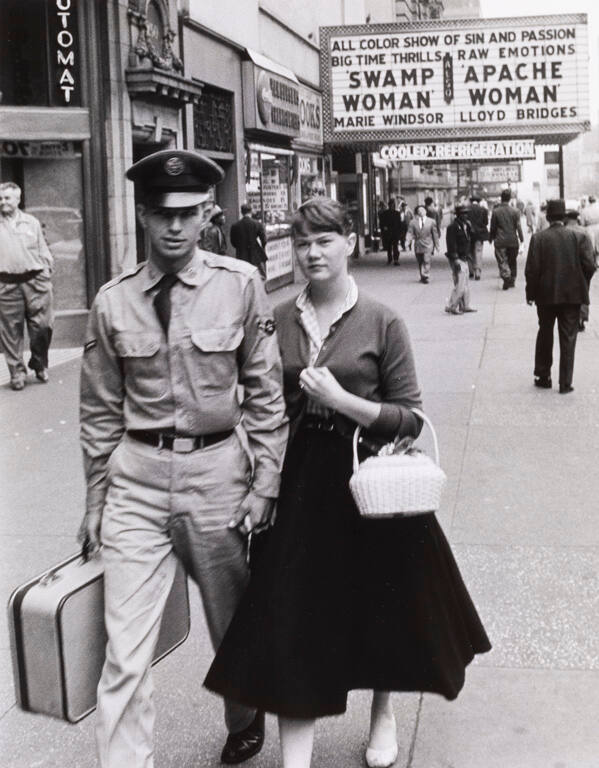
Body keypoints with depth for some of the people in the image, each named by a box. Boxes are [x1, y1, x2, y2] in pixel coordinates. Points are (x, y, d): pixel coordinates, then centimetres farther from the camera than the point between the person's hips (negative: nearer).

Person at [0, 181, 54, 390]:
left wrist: (47, 273, 6)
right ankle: (17, 372, 8)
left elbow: (43, 252, 14)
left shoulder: (32, 222, 13)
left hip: (35, 280, 1)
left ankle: (39, 365, 19)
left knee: (42, 326, -3)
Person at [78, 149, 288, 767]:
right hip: (136, 477, 1)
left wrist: (264, 484, -3)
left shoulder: (240, 285, -6)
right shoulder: (113, 302, -1)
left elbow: (264, 392, -2)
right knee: (124, 649, -2)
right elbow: (101, 411, 7)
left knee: (235, 623, 20)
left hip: (217, 470, 0)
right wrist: (95, 499, 9)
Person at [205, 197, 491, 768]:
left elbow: (411, 419, -8)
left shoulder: (381, 323, -7)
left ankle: (383, 712, 46)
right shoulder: (277, 321, 2)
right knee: (292, 619, -1)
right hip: (298, 484, 2)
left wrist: (343, 400, -19)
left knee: (378, 605, 17)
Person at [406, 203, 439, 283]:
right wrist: (408, 241, -18)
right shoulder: (413, 222, 5)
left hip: (428, 245, -2)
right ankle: (422, 277, 21)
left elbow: (435, 234, 9)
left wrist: (436, 245, 10)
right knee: (420, 262, 9)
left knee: (427, 261, -14)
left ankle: (426, 276, -17)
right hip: (418, 246, 2)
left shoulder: (431, 221, 5)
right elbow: (410, 233, -2)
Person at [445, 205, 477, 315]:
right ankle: (450, 307, -1)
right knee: (460, 285, -10)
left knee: (465, 285, 13)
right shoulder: (453, 227, -16)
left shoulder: (466, 225, 13)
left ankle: (465, 306, 21)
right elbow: (451, 245, -19)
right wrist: (455, 260, -22)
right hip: (457, 259, -9)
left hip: (464, 259, 9)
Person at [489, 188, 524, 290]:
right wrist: (521, 238, 8)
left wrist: (491, 238, 13)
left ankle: (506, 276, -24)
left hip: (500, 241, -2)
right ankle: (512, 281, 20)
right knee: (512, 261, 14)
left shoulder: (495, 211, -5)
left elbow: (492, 227, 0)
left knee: (502, 261, -1)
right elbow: (518, 226, -3)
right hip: (513, 240, 2)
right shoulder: (515, 211, -4)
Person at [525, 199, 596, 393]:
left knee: (545, 335, 16)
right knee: (568, 338, 6)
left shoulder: (538, 238, -7)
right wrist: (582, 285, 7)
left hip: (546, 295, 0)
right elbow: (589, 265, -8)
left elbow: (532, 269, -10)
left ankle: (543, 376, 22)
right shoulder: (579, 236, -5)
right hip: (572, 295, 0)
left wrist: (531, 292, 1)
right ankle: (565, 383, 6)